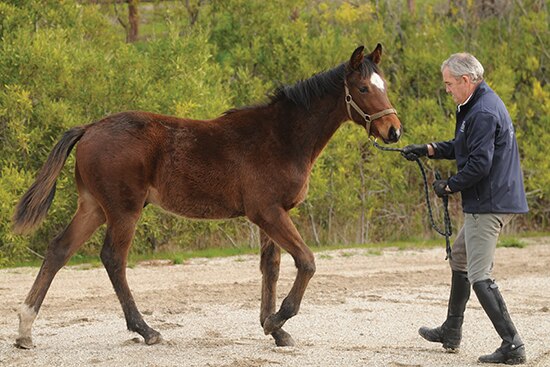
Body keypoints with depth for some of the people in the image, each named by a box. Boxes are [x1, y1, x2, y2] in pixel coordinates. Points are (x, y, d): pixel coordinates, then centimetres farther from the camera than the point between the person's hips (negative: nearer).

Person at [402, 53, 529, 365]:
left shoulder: (483, 113, -21)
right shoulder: (483, 103, 14)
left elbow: (479, 163, -25)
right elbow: (464, 146, 23)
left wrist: (449, 186, -12)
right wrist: (429, 150, 12)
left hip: (488, 204, -11)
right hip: (489, 202, 11)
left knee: (479, 275, -10)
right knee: (460, 257, 24)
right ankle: (452, 331, 36)